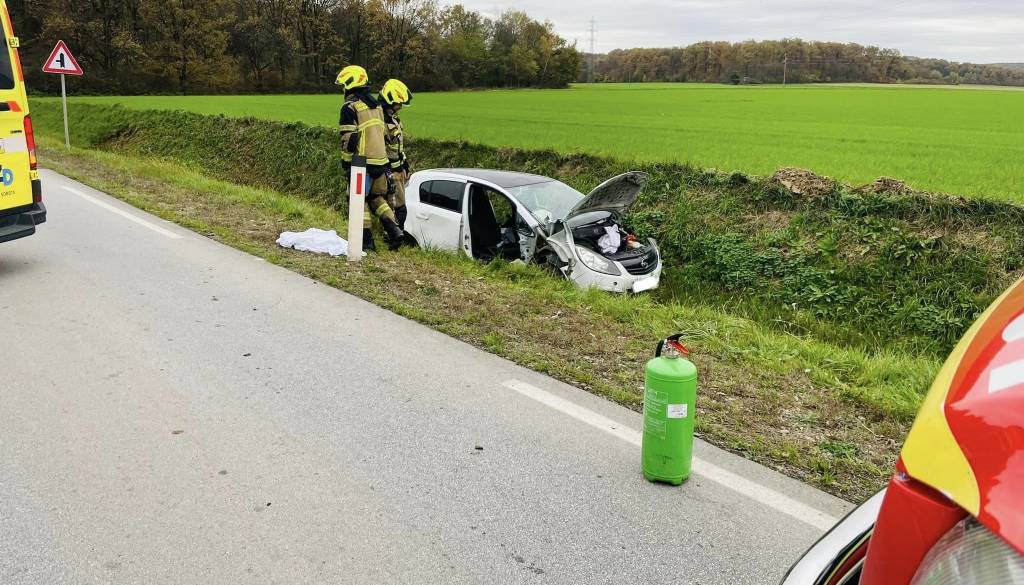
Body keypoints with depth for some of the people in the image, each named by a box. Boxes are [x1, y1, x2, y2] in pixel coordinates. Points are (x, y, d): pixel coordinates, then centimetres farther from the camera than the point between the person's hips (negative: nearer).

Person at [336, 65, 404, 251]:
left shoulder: (350, 106, -8)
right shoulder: (376, 105, 17)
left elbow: (348, 138, -14)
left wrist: (345, 160, -4)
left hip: (362, 161, -7)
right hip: (381, 161, 7)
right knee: (378, 197, 17)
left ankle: (366, 240, 3)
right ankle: (395, 230, 3)